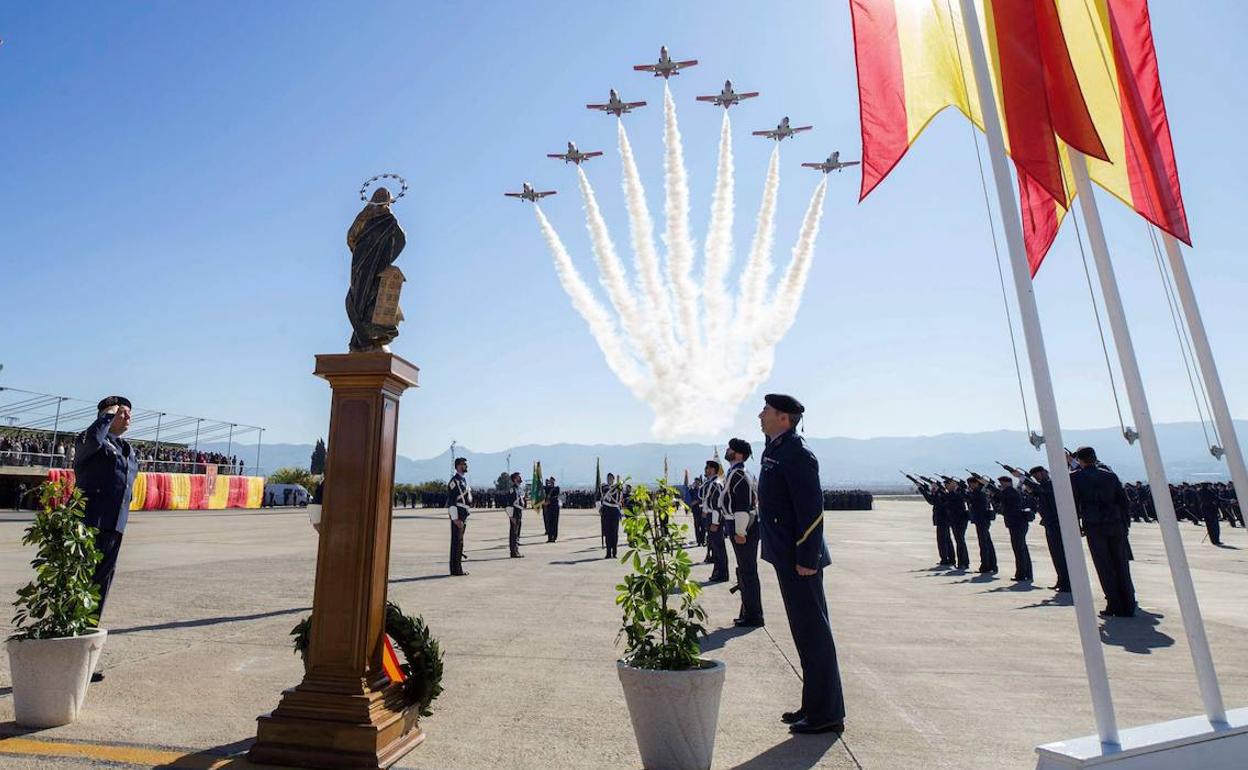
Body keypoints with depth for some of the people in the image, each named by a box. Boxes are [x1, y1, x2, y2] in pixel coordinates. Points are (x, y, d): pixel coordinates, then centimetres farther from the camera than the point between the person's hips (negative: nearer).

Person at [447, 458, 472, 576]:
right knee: (456, 541, -5)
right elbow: (451, 501, -19)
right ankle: (456, 569, -1)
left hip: (463, 514, 10)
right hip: (457, 514, -10)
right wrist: (455, 519, -23)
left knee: (459, 541, 12)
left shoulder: (464, 480, 16)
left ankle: (458, 568, 19)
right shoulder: (454, 481, -14)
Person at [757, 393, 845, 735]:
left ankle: (827, 714, 14)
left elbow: (812, 509, -22)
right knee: (805, 631, 17)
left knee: (813, 632, 1)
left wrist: (806, 558, -22)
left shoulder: (797, 454, -17)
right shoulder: (775, 449, 13)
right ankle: (814, 706, 31)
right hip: (786, 556, 10)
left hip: (799, 558, -10)